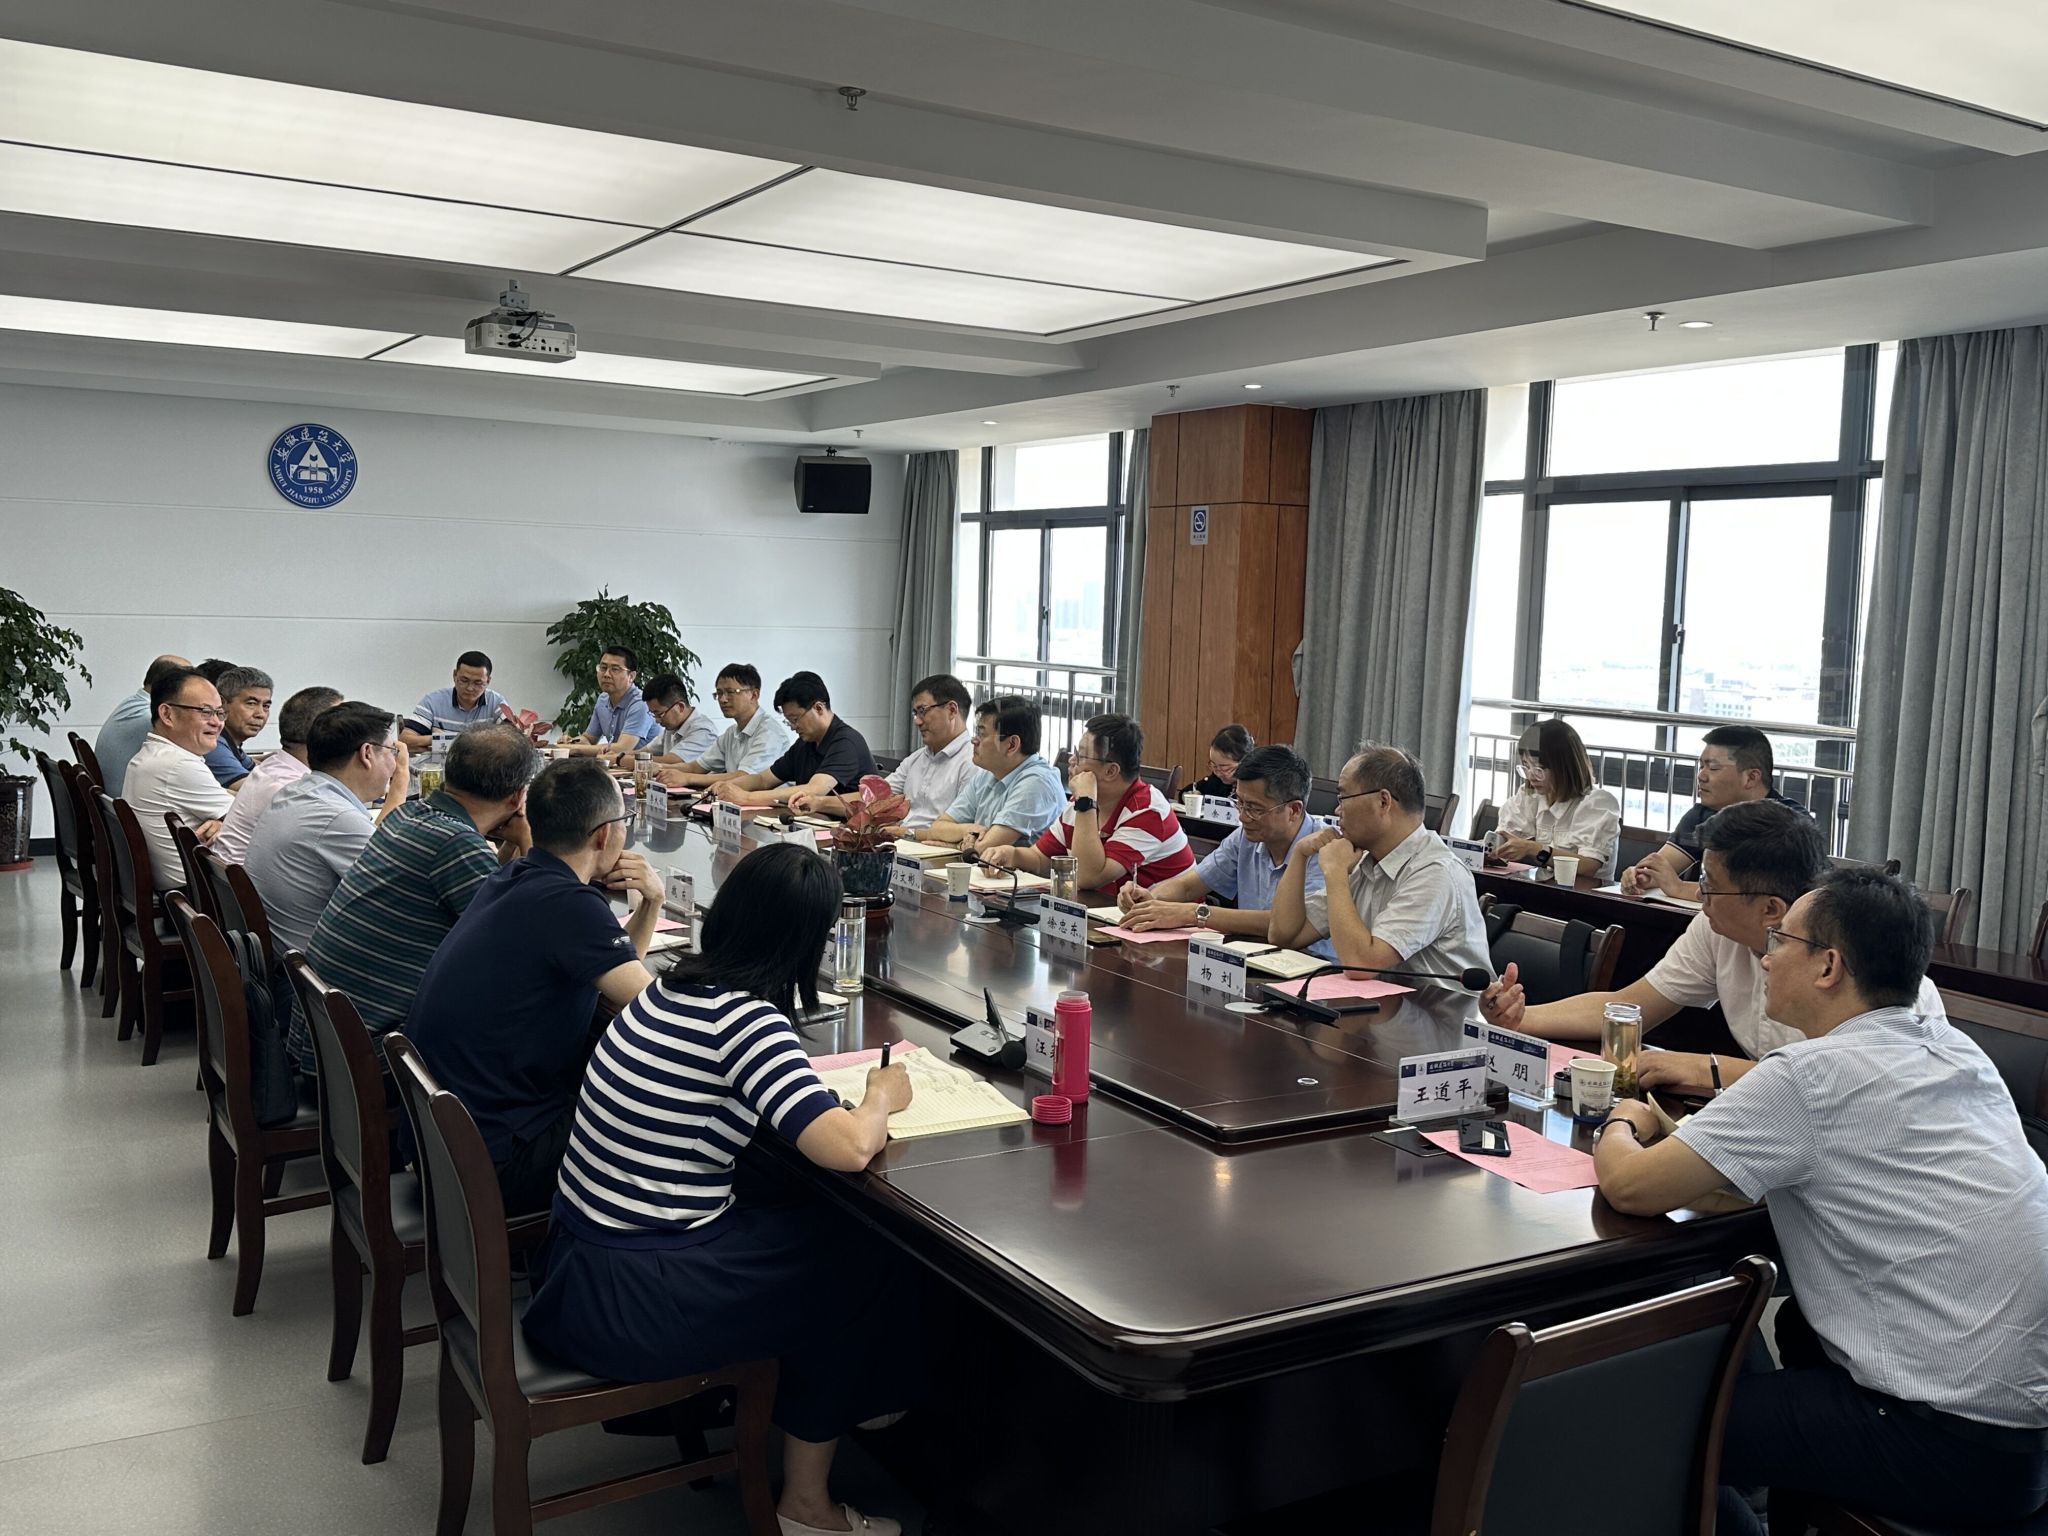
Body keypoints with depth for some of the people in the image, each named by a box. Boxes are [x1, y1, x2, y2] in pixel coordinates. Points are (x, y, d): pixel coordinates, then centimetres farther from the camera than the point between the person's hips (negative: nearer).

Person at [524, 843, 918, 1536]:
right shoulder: (745, 1018, -21)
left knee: (796, 1216, 21)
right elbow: (848, 1148, -29)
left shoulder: (670, 987, 3)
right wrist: (883, 1097, -9)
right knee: (866, 1262, 10)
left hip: (575, 1255, 8)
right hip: (624, 1302, -8)